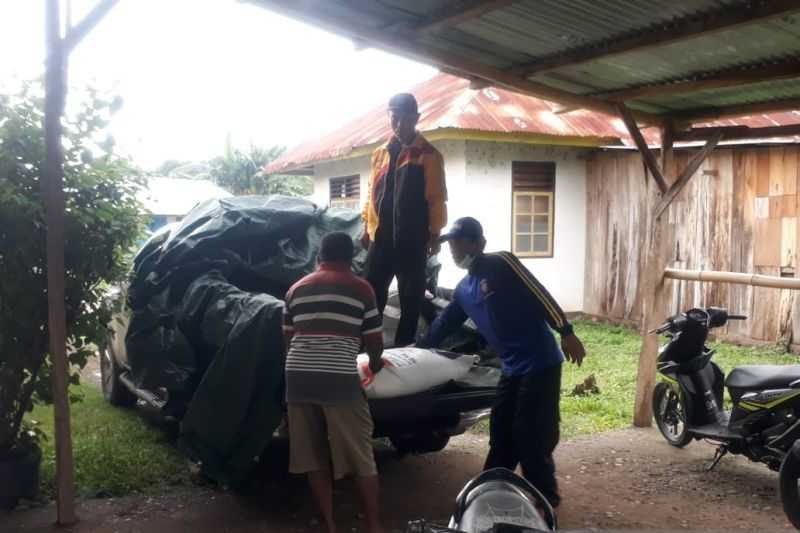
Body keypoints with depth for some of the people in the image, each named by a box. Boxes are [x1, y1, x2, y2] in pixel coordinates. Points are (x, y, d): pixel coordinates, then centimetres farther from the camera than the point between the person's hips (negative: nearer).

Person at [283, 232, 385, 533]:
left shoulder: (297, 289, 16)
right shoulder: (361, 289, 5)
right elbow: (374, 342, 7)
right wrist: (374, 362, 28)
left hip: (298, 377, 4)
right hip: (339, 379, -4)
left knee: (313, 457, 12)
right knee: (361, 456, 8)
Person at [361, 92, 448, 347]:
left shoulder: (429, 155, -2)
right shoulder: (380, 153, 12)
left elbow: (437, 198, -3)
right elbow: (372, 192, 16)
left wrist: (435, 234, -7)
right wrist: (367, 227, 13)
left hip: (413, 238, -4)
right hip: (381, 236, 4)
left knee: (411, 295, 5)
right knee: (372, 292, 4)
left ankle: (404, 344, 14)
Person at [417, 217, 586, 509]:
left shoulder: (501, 263, -9)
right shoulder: (463, 290, 14)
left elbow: (539, 294, -14)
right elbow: (443, 326, 24)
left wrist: (566, 332, -20)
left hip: (540, 363, -7)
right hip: (512, 368, 7)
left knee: (531, 434, -2)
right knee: (501, 432, 13)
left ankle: (544, 497, 14)